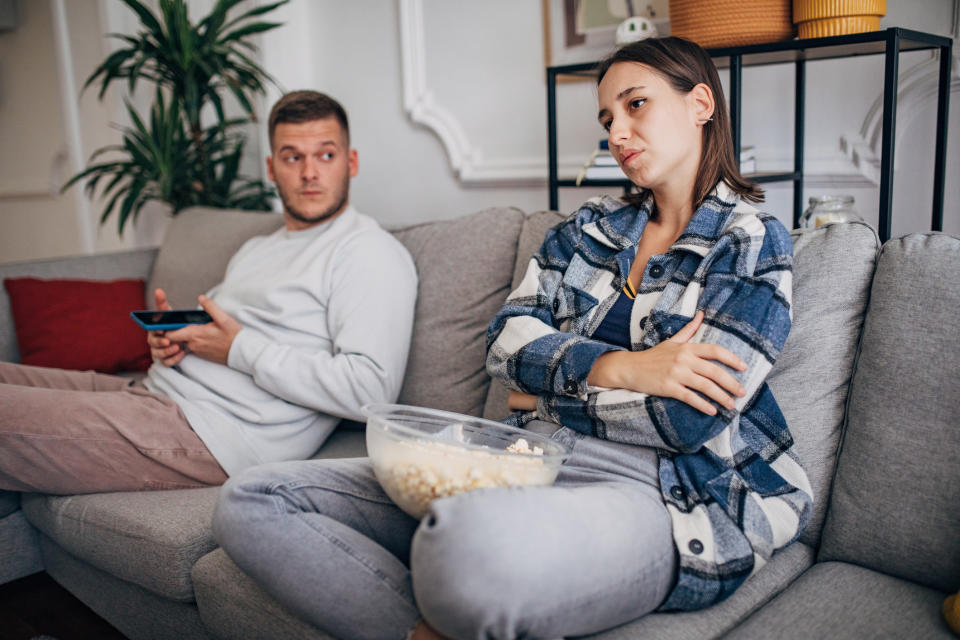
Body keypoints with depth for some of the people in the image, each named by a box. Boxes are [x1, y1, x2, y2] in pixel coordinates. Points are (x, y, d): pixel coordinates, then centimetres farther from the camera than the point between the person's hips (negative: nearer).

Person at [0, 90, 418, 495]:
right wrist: (171, 336, 4)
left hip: (209, 434, -9)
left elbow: (371, 391, -21)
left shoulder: (370, 252, -8)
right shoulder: (255, 249, 22)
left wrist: (240, 348, -16)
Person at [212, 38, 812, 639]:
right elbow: (506, 340, 5)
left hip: (655, 493, -6)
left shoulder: (755, 242, 4)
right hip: (531, 463, 7)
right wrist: (617, 367, -12)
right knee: (251, 501, -6)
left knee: (472, 537, -44)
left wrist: (548, 391, 0)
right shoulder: (590, 226, 19)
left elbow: (690, 416, -10)